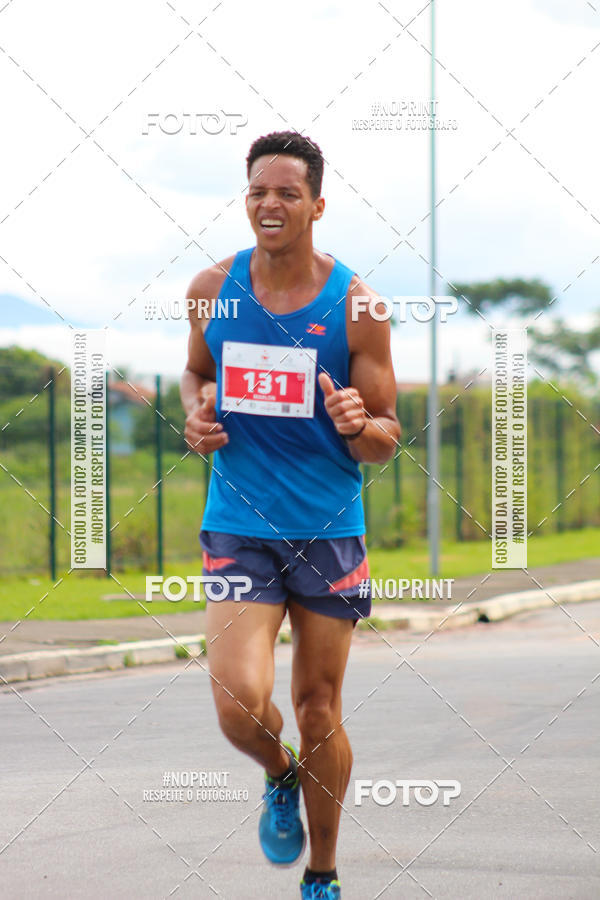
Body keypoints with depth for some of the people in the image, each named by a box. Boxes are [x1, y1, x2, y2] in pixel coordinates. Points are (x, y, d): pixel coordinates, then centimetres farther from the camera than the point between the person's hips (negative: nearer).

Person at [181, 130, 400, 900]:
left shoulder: (354, 305, -6)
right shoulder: (212, 289, 0)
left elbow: (386, 440, -1)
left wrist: (359, 426, -24)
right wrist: (195, 415, -2)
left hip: (329, 528, 0)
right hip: (237, 525, 1)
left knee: (318, 710, 8)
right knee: (240, 705, -16)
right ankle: (279, 779, 20)